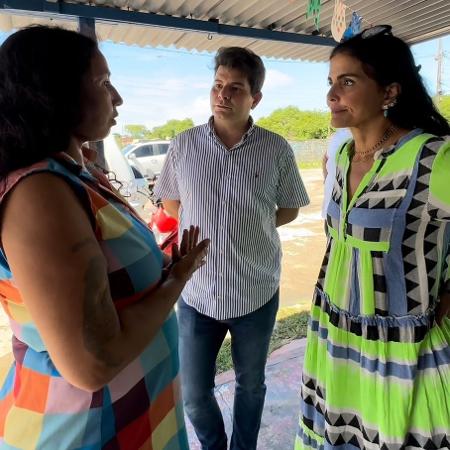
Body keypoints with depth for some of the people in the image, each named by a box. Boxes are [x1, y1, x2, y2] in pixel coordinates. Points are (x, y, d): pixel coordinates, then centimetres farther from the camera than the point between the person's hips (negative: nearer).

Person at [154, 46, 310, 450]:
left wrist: (252, 228, -3)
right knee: (194, 396, 13)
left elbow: (289, 209, 6)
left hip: (257, 292, 0)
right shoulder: (183, 146, -4)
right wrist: (205, 229, -1)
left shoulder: (277, 150, -7)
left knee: (251, 386, 22)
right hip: (196, 292, 1)